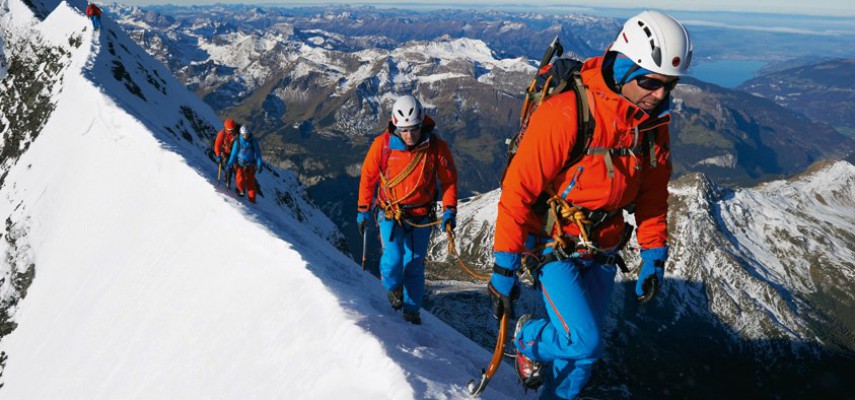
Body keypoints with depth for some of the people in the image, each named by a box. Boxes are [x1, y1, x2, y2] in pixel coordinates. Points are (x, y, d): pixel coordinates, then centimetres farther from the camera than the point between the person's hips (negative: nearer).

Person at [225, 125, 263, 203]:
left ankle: (252, 200, 11)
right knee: (240, 180, -17)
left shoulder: (253, 141, -6)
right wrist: (229, 164, -1)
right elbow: (234, 153, 3)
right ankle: (242, 190, 16)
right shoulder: (238, 141, -5)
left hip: (250, 165, 0)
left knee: (250, 183, -1)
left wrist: (259, 165, -8)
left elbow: (257, 153, -3)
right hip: (240, 164, 0)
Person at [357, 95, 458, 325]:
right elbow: (368, 177, 0)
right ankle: (393, 288, 21)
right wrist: (363, 209, 4)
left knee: (415, 263, 8)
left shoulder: (436, 146, -13)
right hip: (390, 212, -1)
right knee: (393, 258, -13)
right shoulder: (382, 144, -14)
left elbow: (449, 179, 0)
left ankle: (412, 308, 28)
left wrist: (449, 210, -7)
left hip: (421, 216, 1)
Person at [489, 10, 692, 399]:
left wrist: (654, 257, 10)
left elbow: (652, 194, 11)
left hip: (601, 254, 6)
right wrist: (504, 268, -19)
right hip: (554, 248, -6)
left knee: (583, 349, 13)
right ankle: (527, 339, 17)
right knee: (585, 343, -14)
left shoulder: (653, 123, -2)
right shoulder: (565, 115, -25)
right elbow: (517, 191, -22)